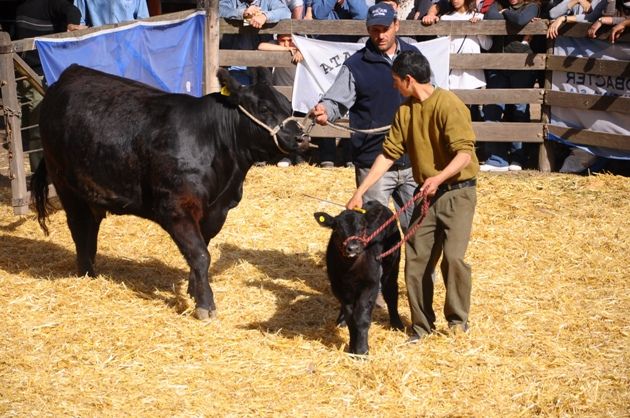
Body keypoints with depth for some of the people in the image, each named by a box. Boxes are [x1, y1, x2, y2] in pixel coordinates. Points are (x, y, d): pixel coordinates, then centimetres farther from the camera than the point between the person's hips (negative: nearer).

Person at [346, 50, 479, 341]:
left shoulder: (447, 104, -16)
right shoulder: (406, 110, 6)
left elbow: (464, 152, -21)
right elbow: (388, 154, 8)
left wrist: (439, 177, -36)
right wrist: (360, 192, 2)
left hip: (457, 192, -7)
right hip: (426, 194, 7)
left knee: (453, 256, -16)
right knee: (416, 258, 1)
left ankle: (458, 320, 4)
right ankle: (422, 324, 13)